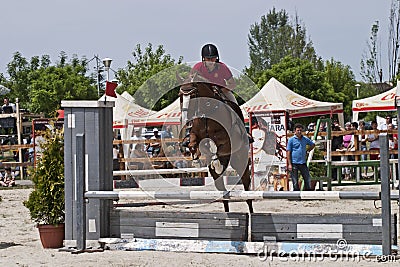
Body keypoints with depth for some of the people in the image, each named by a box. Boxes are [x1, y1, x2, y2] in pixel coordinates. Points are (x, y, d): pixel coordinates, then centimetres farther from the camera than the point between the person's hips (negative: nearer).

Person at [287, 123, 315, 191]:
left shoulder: (305, 139, 9)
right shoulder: (291, 140, -2)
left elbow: (313, 144, 27)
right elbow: (288, 152, -5)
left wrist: (307, 151, 14)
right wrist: (289, 164, -11)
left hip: (303, 163, 4)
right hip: (294, 163, -4)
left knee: (308, 179, 3)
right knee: (295, 182, 1)